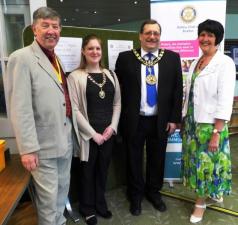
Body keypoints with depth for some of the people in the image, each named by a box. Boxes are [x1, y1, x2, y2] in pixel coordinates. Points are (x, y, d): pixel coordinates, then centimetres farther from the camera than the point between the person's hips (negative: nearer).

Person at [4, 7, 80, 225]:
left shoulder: (58, 59, 11)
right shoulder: (21, 58, -13)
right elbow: (19, 108, -18)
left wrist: (73, 131, 13)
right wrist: (27, 148, -19)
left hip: (66, 139, 8)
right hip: (44, 144, -7)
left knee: (63, 188, 21)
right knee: (48, 195, 7)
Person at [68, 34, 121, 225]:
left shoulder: (110, 74, 7)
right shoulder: (75, 76, -8)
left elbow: (117, 103, 9)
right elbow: (75, 109, -11)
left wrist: (112, 126, -4)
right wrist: (93, 133, -12)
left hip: (108, 132, 4)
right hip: (88, 134, -4)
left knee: (103, 170, 16)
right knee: (88, 171, 10)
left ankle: (100, 204, 37)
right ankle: (88, 208, 31)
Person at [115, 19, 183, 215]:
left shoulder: (173, 58, 1)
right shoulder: (125, 58, -3)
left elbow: (177, 90, 2)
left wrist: (174, 118, -1)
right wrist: (119, 118, -2)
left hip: (161, 121, 1)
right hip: (134, 121, -1)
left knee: (157, 159, 16)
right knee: (134, 160, 14)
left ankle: (154, 192, 41)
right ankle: (135, 195, 37)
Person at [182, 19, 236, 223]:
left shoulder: (225, 63, -11)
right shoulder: (195, 63, 9)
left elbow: (225, 102, -16)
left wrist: (216, 133, -18)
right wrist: (184, 121, 11)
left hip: (210, 125, -6)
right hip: (191, 124, 6)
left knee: (207, 164, 8)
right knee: (196, 163, 17)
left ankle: (201, 203, 28)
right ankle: (202, 194, 38)